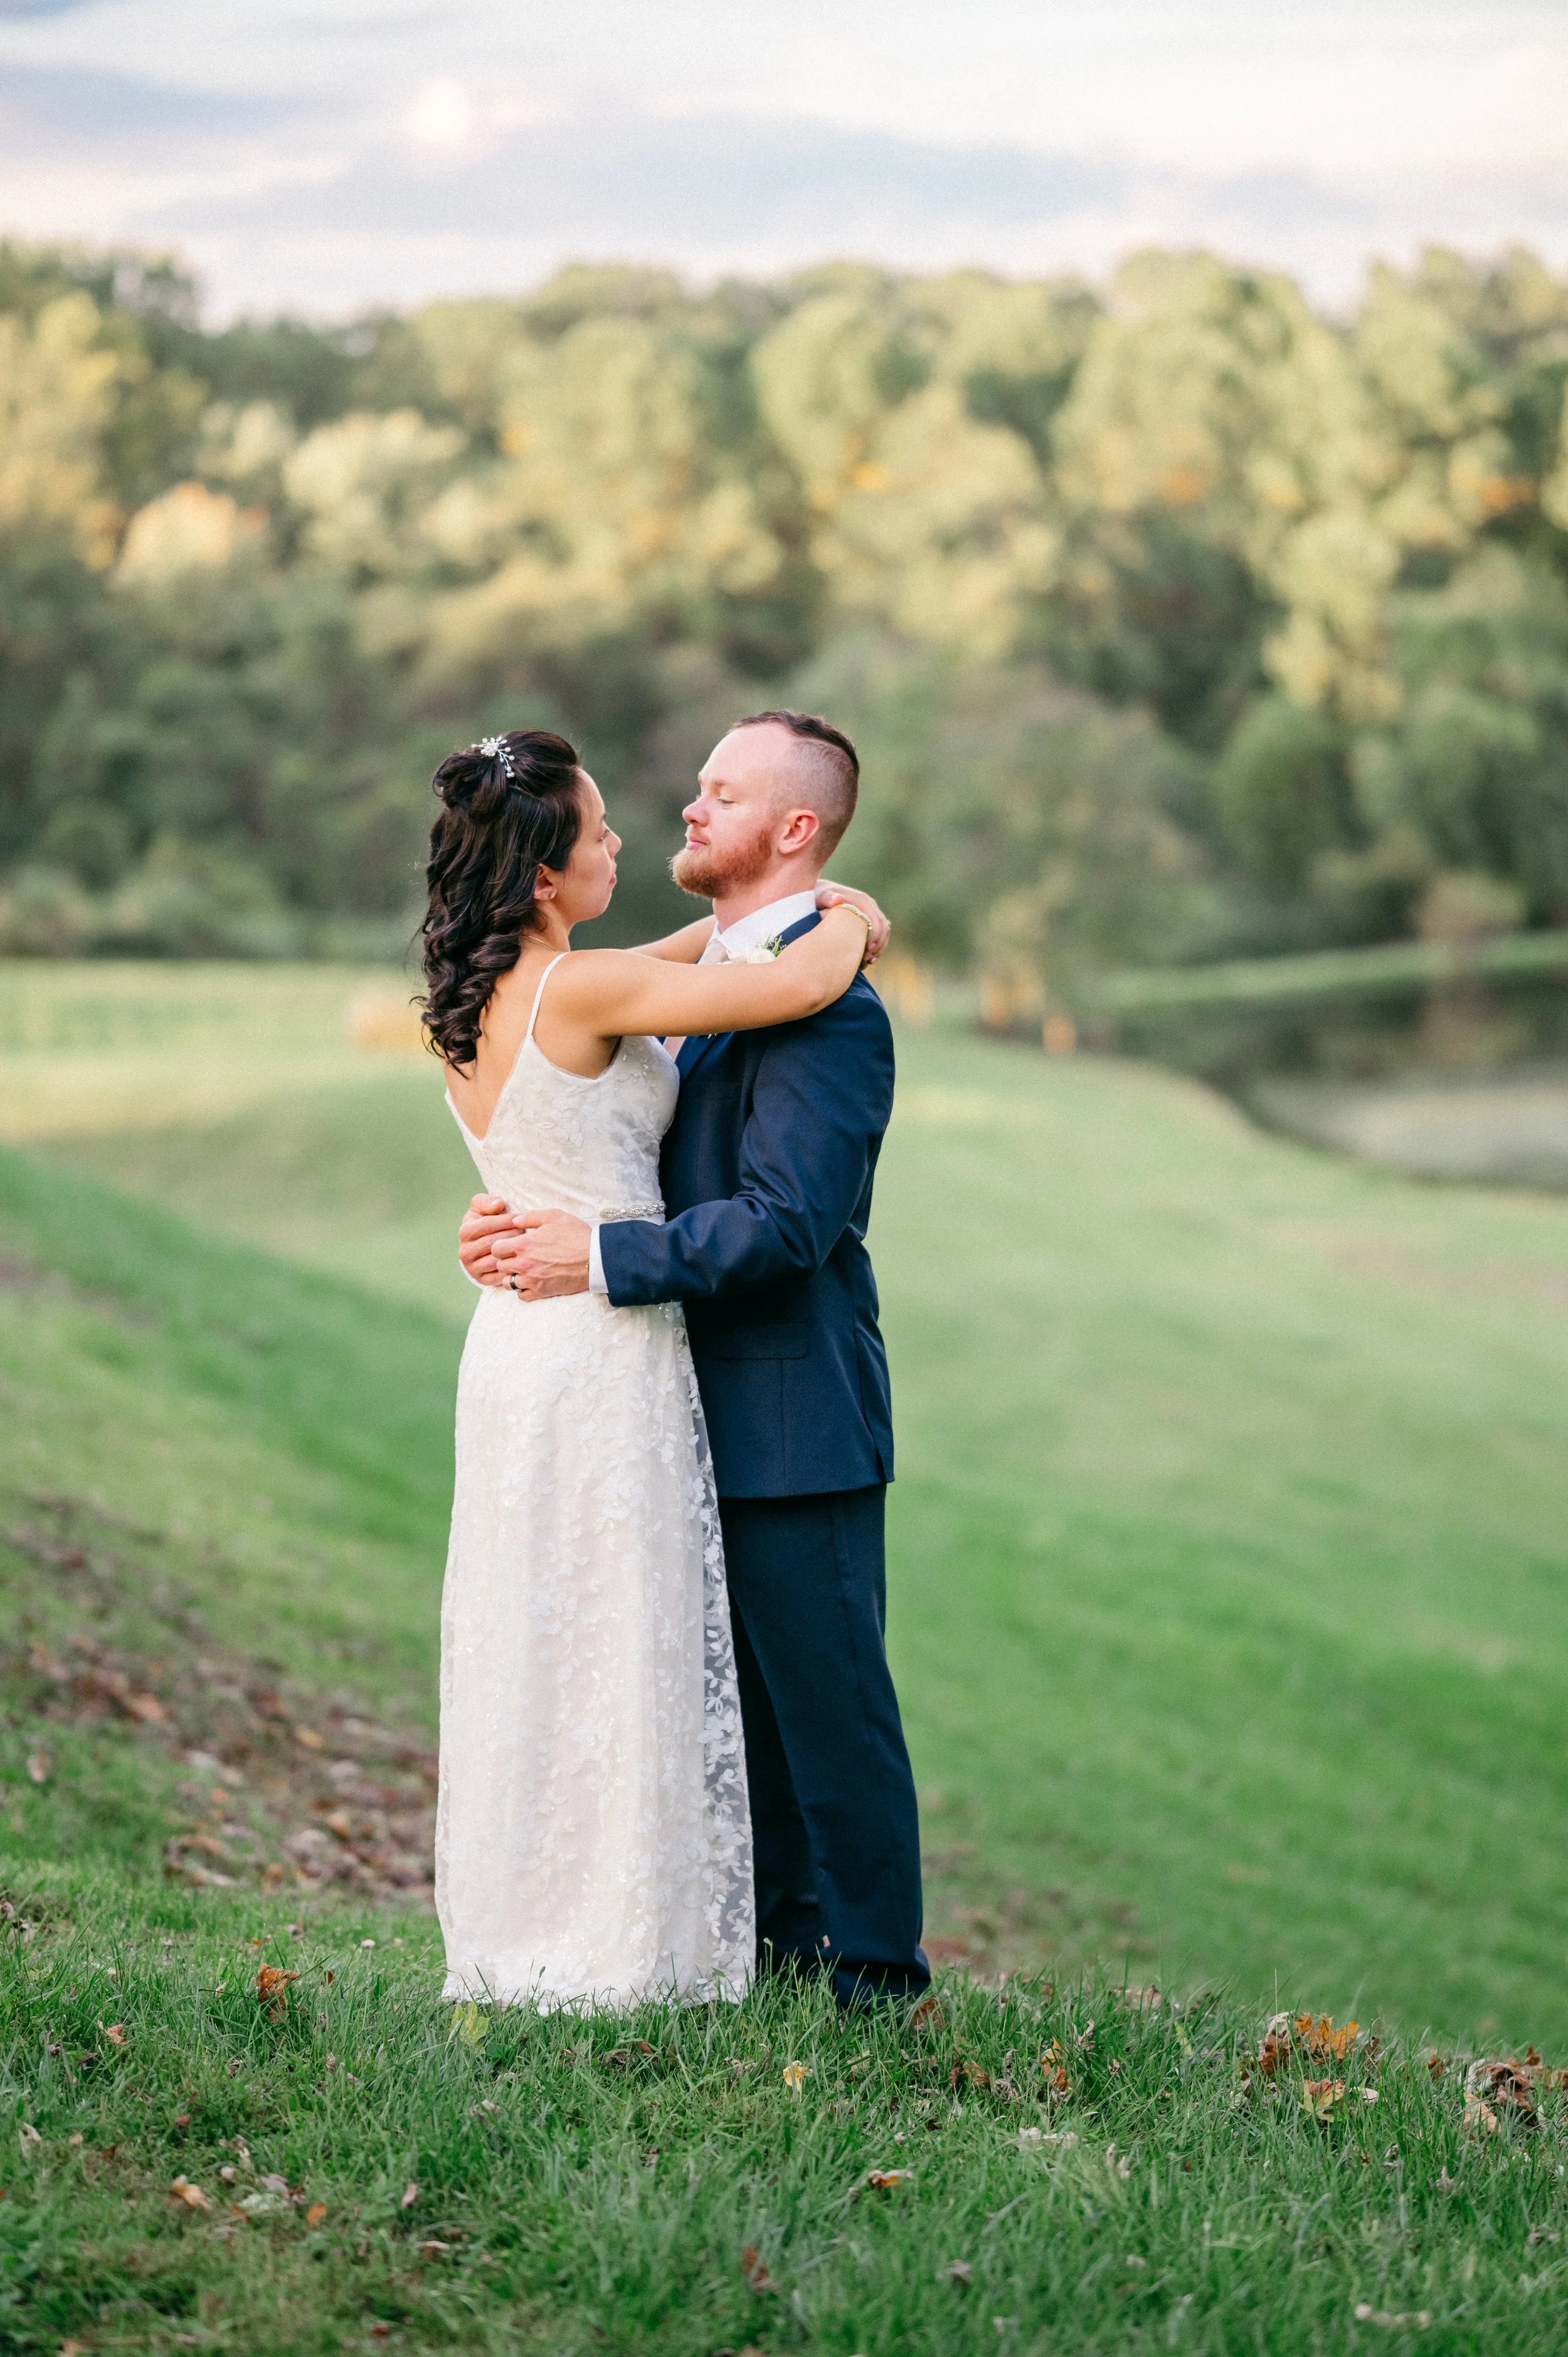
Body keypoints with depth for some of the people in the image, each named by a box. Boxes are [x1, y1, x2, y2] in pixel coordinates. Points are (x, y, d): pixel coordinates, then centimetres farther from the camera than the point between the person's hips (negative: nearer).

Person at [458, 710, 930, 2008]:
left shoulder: (825, 1006, -17)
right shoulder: (718, 977, 15)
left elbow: (785, 1221, -25)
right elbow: (672, 1172, 18)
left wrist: (603, 1258, -24)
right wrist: (535, 1221, 1)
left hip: (795, 1417, -10)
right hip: (720, 1413, 10)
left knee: (829, 1700, -2)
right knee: (745, 1700, 17)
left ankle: (876, 1976, 7)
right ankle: (782, 1946, 28)